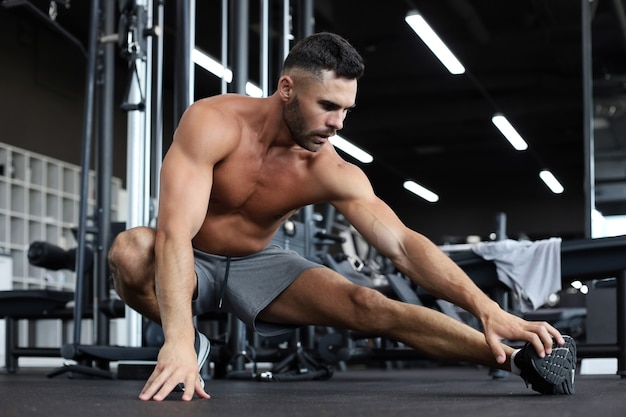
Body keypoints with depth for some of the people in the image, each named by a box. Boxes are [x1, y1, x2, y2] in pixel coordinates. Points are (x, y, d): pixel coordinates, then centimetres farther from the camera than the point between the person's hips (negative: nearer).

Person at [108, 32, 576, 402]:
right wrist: (178, 340, -54)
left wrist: (487, 309, -39)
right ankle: (193, 344, -10)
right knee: (130, 251, -38)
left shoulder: (333, 173, -19)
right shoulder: (214, 124, -30)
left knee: (366, 305, -20)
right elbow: (176, 231, -40)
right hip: (191, 262, -2)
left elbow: (403, 244, -25)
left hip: (256, 266, 2)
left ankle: (522, 359, -29)